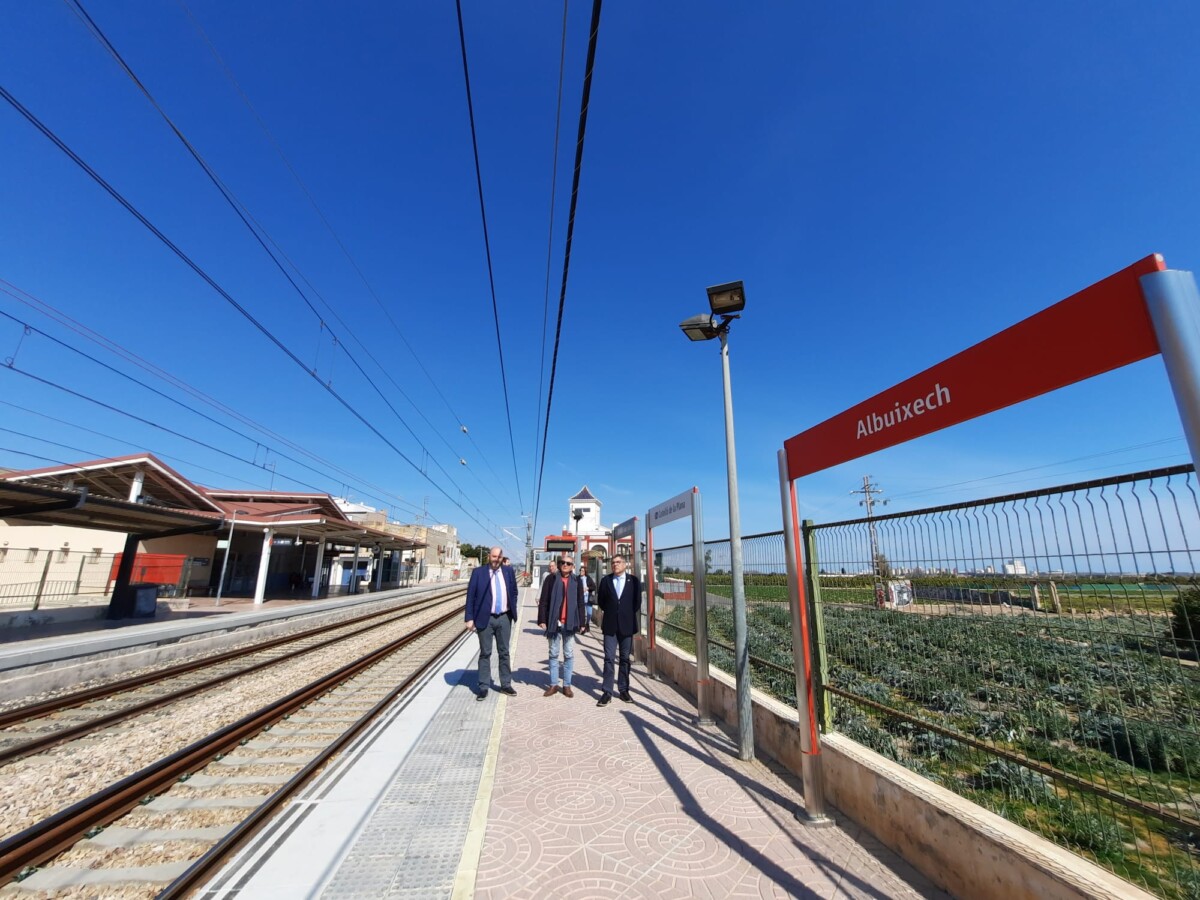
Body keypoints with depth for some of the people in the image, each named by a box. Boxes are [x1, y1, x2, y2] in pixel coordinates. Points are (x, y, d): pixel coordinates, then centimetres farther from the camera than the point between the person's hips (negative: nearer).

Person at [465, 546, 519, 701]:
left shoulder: (508, 571, 3)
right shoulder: (478, 572, -6)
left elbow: (514, 591, 13)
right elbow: (470, 596, -6)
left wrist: (513, 610, 6)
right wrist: (470, 618, -10)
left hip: (504, 618, 3)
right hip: (486, 618, -3)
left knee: (504, 652, 13)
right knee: (485, 653, 6)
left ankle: (506, 685, 25)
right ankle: (483, 687, 18)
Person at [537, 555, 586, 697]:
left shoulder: (576, 581, 4)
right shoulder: (551, 578, -1)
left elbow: (580, 604, 6)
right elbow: (543, 600, -3)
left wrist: (582, 623, 2)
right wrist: (542, 619, -9)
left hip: (570, 623, 1)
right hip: (554, 622, -1)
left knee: (569, 655, 7)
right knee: (553, 654, 9)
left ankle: (567, 685, 17)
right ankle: (553, 685, 19)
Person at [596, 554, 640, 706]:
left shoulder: (633, 581, 1)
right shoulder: (605, 580, 4)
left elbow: (637, 602, 4)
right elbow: (600, 600, 11)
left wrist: (628, 616, 5)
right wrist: (610, 612, 10)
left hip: (626, 625, 0)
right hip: (610, 625, 0)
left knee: (625, 658, 9)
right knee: (609, 658, -1)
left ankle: (623, 690, 20)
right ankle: (607, 692, 5)